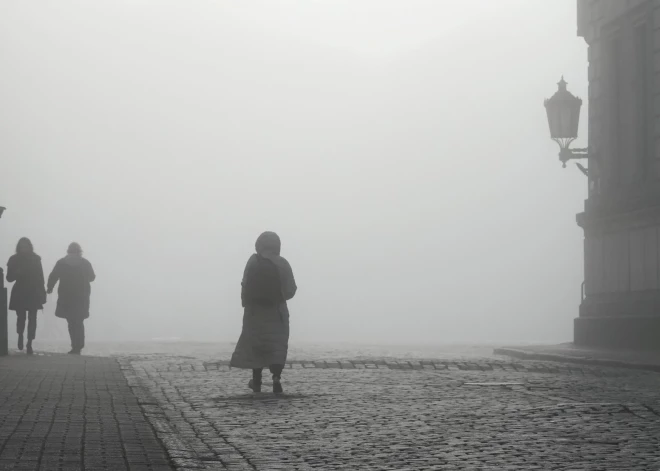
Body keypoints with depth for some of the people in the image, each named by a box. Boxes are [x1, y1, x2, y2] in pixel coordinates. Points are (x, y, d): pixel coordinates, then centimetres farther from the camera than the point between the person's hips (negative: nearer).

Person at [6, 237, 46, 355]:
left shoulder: (35, 259, 2)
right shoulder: (14, 259, 1)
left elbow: (40, 276, 4)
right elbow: (9, 277, 3)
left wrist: (42, 293, 0)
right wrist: (16, 273, -19)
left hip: (33, 293, 0)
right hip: (19, 293, 0)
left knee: (32, 318, -3)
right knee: (21, 317, -5)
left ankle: (29, 344, 1)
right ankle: (20, 336, 26)